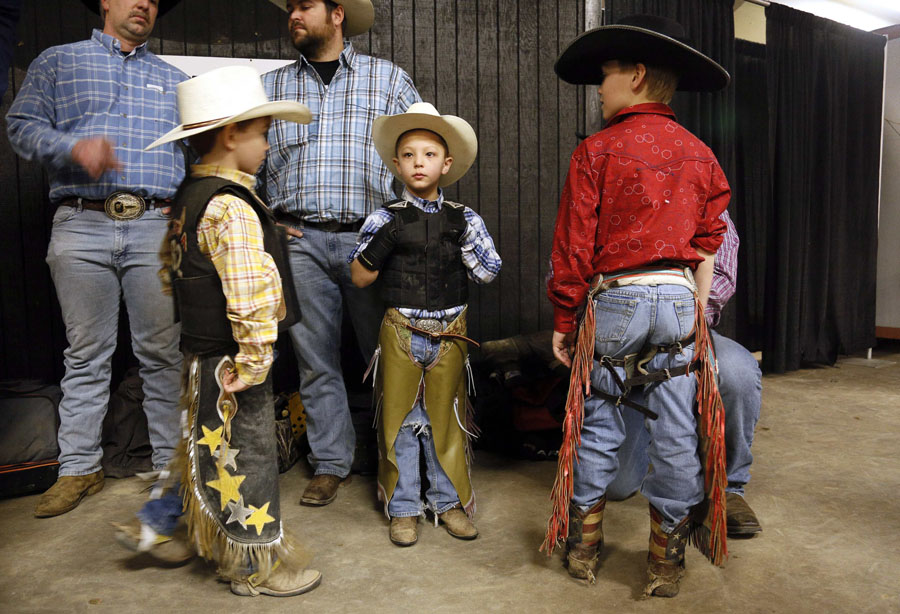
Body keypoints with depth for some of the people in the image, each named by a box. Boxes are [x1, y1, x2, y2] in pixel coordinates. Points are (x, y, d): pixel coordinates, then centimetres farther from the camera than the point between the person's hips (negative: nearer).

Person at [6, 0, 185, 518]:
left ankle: (172, 463, 7)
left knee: (164, 352, -1)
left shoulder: (174, 80, 22)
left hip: (157, 227, 1)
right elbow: (23, 125, 8)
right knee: (86, 354, 3)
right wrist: (75, 147, -12)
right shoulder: (58, 62, 18)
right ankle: (80, 468, 13)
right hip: (82, 227, 0)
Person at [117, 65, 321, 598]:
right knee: (247, 458, 5)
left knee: (212, 449, 25)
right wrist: (253, 362, -22)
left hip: (201, 350, 10)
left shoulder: (189, 196, 10)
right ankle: (257, 567, 22)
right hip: (229, 360, -10)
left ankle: (157, 525, 40)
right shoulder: (232, 208, -23)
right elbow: (251, 296, -30)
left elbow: (170, 268, 20)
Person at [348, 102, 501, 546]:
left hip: (449, 334, 1)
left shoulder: (463, 219, 3)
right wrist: (382, 243, -18)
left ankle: (449, 502, 28)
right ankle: (403, 508, 23)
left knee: (446, 420, 11)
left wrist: (467, 238, -12)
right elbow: (360, 277, -2)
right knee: (399, 421, 7)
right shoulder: (387, 219, -1)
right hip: (400, 332, -1)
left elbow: (489, 273, 1)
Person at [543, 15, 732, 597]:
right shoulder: (699, 155, 10)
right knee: (675, 432, 7)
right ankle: (667, 557, 18)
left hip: (612, 301, -3)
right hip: (678, 299, 3)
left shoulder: (597, 151, -4)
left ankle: (584, 545, 21)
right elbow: (708, 249, 12)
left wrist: (564, 321, 1)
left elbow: (573, 248, -5)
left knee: (597, 424, 9)